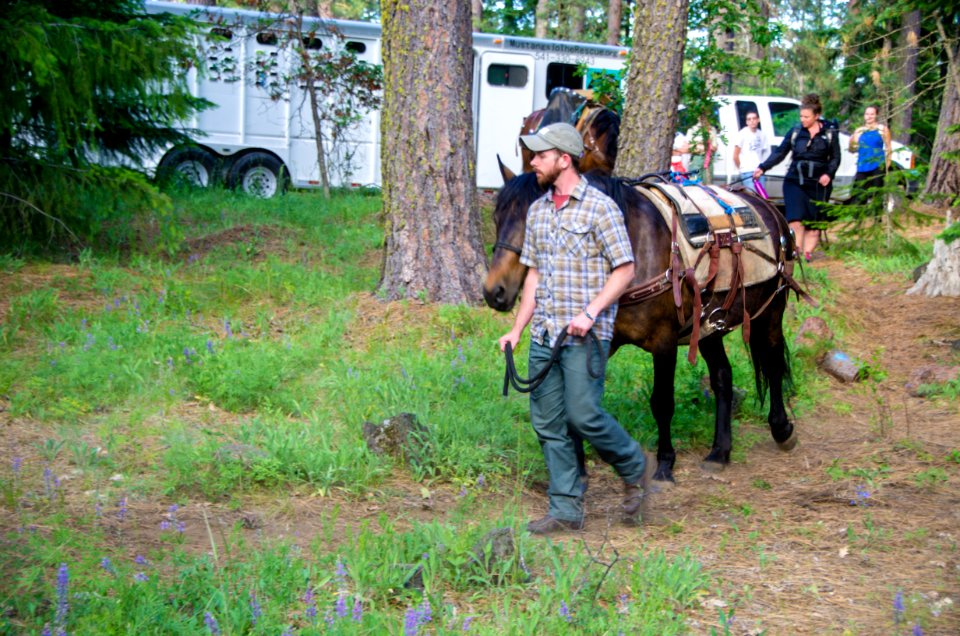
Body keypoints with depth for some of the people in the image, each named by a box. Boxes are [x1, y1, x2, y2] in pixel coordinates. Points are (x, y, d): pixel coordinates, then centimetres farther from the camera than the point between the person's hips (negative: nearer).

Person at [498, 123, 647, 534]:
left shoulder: (600, 208, -8)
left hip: (585, 334, -7)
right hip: (544, 333, 7)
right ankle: (566, 511, 14)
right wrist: (516, 330, 12)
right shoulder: (537, 211, 12)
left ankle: (632, 469, 18)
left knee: (583, 416, -10)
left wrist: (590, 312, -19)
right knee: (547, 423, 6)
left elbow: (624, 270, -9)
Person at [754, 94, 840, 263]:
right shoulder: (795, 132, 6)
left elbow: (835, 158, 5)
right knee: (796, 218, -12)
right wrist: (762, 168, -5)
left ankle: (807, 253, 8)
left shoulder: (829, 133, 3)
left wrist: (829, 174, -12)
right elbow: (780, 153, 6)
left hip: (818, 184, 0)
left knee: (814, 222, 2)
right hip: (795, 181, 0)